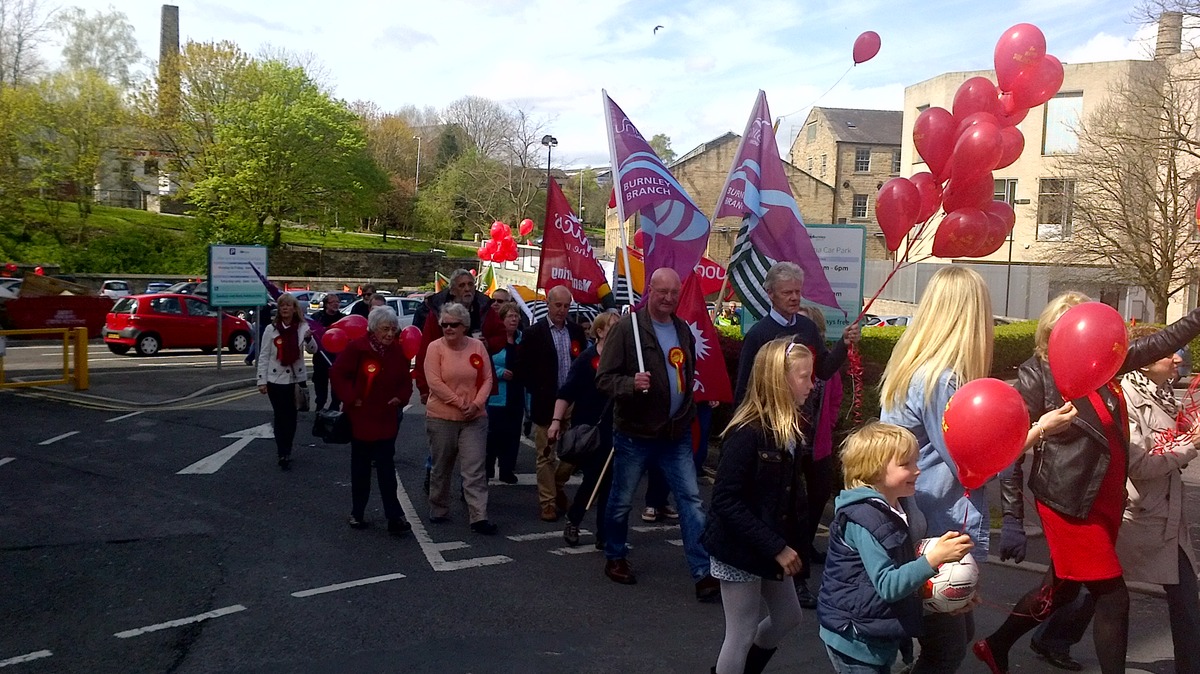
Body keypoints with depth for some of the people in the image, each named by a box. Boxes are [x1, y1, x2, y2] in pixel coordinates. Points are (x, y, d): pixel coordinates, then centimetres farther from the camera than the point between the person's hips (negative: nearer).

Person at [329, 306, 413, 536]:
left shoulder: (397, 351, 3)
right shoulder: (356, 348, -11)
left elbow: (405, 381, 10)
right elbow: (337, 374, -10)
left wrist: (401, 398, -7)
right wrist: (351, 399, -14)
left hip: (387, 419, 3)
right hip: (361, 418, -2)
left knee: (386, 468, 0)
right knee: (361, 468, 10)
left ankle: (394, 516, -1)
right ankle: (357, 513, 24)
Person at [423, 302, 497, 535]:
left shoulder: (477, 346, 1)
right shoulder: (435, 347, -6)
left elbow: (487, 379, 2)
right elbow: (435, 383, -13)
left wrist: (476, 404, -12)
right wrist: (460, 403, -15)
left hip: (474, 419, 1)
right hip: (441, 418, -1)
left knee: (475, 470, -4)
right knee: (441, 468, 13)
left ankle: (479, 518, -5)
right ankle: (439, 511, 29)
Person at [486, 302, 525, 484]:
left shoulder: (522, 339, 9)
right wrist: (499, 372, -21)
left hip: (517, 396, 6)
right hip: (497, 397, -5)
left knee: (513, 434, 9)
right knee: (494, 433, -1)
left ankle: (507, 470, 19)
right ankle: (487, 469, 15)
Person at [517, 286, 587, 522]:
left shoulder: (576, 332, 7)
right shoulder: (534, 333, -5)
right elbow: (523, 369, -3)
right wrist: (538, 392, -6)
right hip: (545, 405, -3)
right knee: (546, 456, 3)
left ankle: (556, 485, 33)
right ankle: (548, 502, 14)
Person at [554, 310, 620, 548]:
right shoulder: (587, 359, -7)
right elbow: (566, 392, -10)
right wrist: (556, 421, -20)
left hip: (613, 430, 4)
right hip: (588, 430, -4)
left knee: (608, 482, 4)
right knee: (593, 479, -2)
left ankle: (604, 535, 14)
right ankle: (573, 520, 24)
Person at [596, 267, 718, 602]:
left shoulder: (683, 330, 9)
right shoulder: (627, 327, -11)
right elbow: (604, 378, -14)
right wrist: (631, 383, -32)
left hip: (676, 434, 5)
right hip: (634, 433, -4)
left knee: (691, 500, -2)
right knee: (621, 500, 11)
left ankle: (704, 574, 1)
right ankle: (615, 558, 33)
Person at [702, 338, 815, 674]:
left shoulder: (790, 429, 1)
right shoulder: (746, 433, -24)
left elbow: (790, 491, 7)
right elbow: (726, 501, -26)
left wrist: (792, 543, -4)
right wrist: (776, 547, -24)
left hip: (770, 548, 9)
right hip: (739, 549, -8)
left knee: (787, 616, 20)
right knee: (742, 633, 3)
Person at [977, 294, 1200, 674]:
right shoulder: (1037, 376, -15)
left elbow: (1160, 343, 15)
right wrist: (1011, 517, -17)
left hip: (1106, 500, 8)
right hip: (1069, 503, -7)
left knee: (1062, 590, 19)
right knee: (1113, 596, -3)